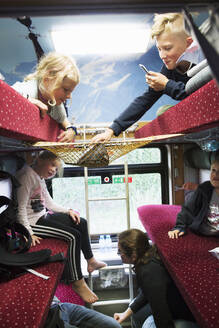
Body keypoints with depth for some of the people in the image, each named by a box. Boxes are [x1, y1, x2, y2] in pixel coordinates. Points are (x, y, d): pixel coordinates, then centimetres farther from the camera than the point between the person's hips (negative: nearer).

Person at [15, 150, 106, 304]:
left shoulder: (40, 179, 13)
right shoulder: (27, 175, -19)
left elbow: (50, 203, 18)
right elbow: (20, 207, -23)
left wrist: (68, 211, 5)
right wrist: (29, 233, -25)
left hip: (43, 216, 11)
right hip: (33, 222, -10)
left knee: (81, 223, 10)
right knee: (74, 236, -19)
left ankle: (91, 261, 23)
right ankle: (77, 282, -7)